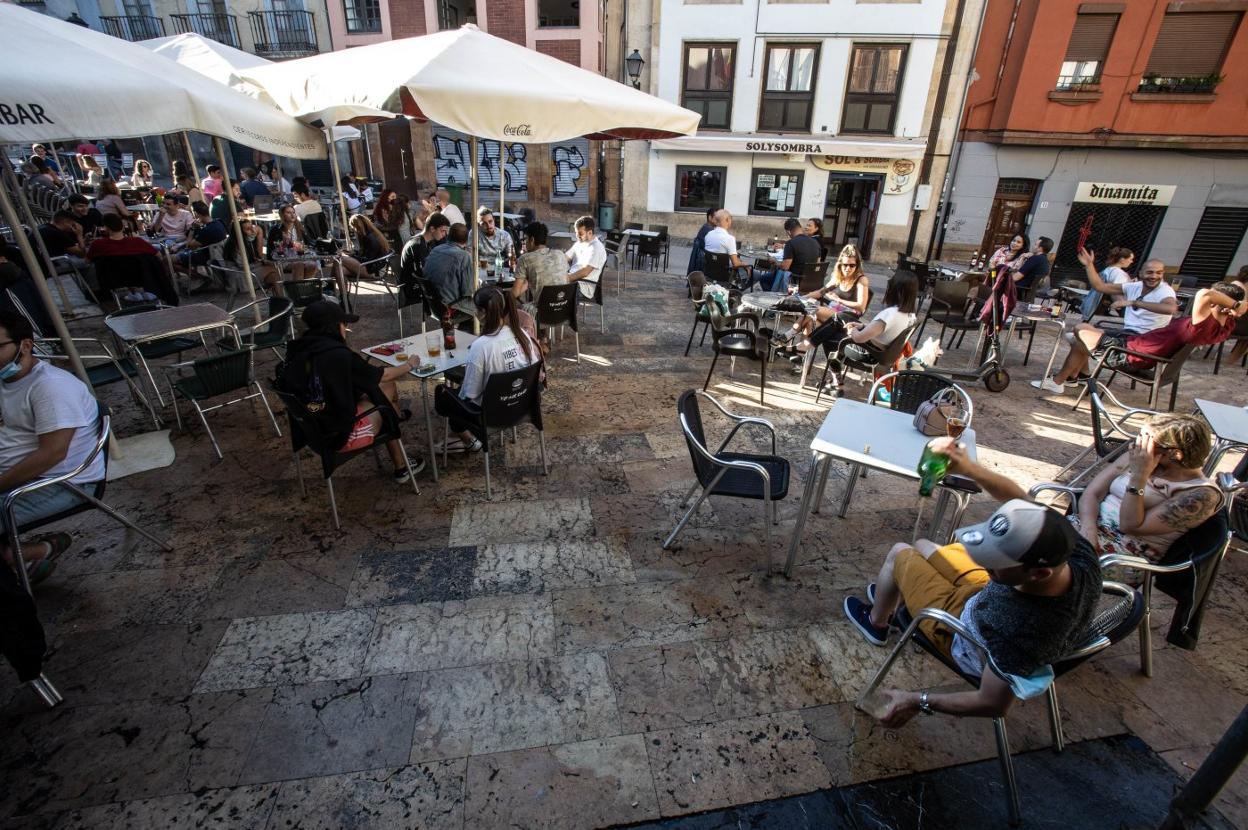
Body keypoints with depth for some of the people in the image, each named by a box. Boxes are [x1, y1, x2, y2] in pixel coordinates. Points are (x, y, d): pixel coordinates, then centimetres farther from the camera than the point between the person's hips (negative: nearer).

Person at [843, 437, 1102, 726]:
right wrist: (969, 468, -27)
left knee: (900, 553, 10)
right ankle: (898, 597, 55)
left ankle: (876, 623, 40)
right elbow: (1022, 500, -16)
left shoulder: (1019, 632, -47)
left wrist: (918, 702, -23)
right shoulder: (1078, 551, -33)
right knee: (922, 545, 22)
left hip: (964, 630, -5)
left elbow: (993, 704, -31)